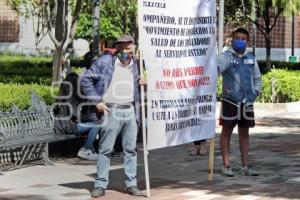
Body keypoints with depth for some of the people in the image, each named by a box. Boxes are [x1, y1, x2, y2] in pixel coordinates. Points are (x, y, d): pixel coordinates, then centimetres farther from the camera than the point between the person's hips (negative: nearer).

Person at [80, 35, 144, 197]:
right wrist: (96, 101, -7)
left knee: (130, 149, 7)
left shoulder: (136, 65, 12)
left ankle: (131, 184, 15)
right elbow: (86, 79, -2)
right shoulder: (104, 62, -3)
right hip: (111, 111, -4)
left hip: (130, 111, 4)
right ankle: (100, 185, 5)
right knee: (105, 149, -1)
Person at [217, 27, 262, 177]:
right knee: (227, 132, 3)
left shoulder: (251, 58, 10)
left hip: (247, 102, 5)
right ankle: (226, 166, 9)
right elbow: (217, 66, -27)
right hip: (230, 101, -5)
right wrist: (214, 69, -49)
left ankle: (245, 166, 17)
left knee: (244, 133, 10)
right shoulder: (226, 56, -6)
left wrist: (256, 91, 6)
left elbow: (257, 78, 21)